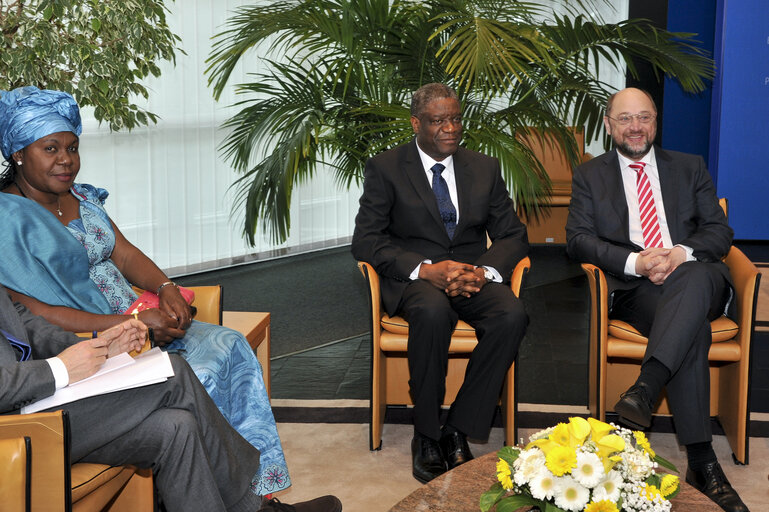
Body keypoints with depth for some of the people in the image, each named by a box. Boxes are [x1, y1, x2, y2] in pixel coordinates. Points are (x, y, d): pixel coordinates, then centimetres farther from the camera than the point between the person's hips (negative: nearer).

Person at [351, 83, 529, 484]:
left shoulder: (485, 168, 13)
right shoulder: (385, 168, 2)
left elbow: (513, 235, 11)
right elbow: (366, 241, -6)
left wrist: (483, 271, -13)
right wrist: (427, 269, -22)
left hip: (472, 275, 3)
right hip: (414, 277, -3)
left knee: (512, 314, -29)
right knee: (433, 311, -38)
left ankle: (457, 431, -19)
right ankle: (426, 436, -21)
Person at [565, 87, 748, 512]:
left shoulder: (690, 168, 21)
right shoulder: (590, 175, 17)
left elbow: (720, 231, 10)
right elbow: (578, 239, 2)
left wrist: (682, 253, -13)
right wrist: (635, 262, -15)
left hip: (696, 278, 2)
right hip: (633, 288, -1)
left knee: (695, 278, -38)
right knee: (693, 331, -34)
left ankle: (644, 389, -49)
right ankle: (702, 461, -35)